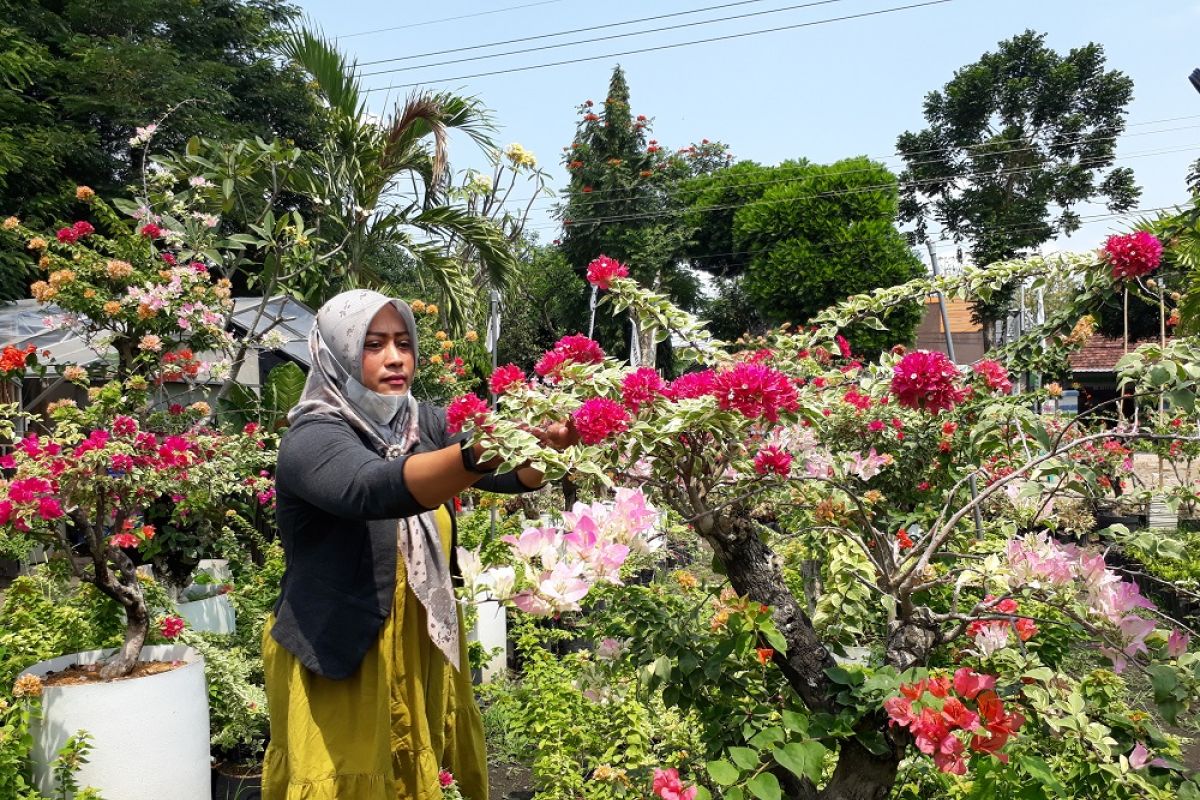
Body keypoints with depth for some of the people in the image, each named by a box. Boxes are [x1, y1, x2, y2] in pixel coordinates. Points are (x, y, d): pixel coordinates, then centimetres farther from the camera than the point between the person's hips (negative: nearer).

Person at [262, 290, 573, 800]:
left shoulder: (423, 426, 1)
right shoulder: (312, 438, -17)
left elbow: (517, 476, -10)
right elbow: (374, 489, -38)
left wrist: (548, 445, -33)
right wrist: (479, 453, -53)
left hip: (426, 655, 6)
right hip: (337, 666, -5)